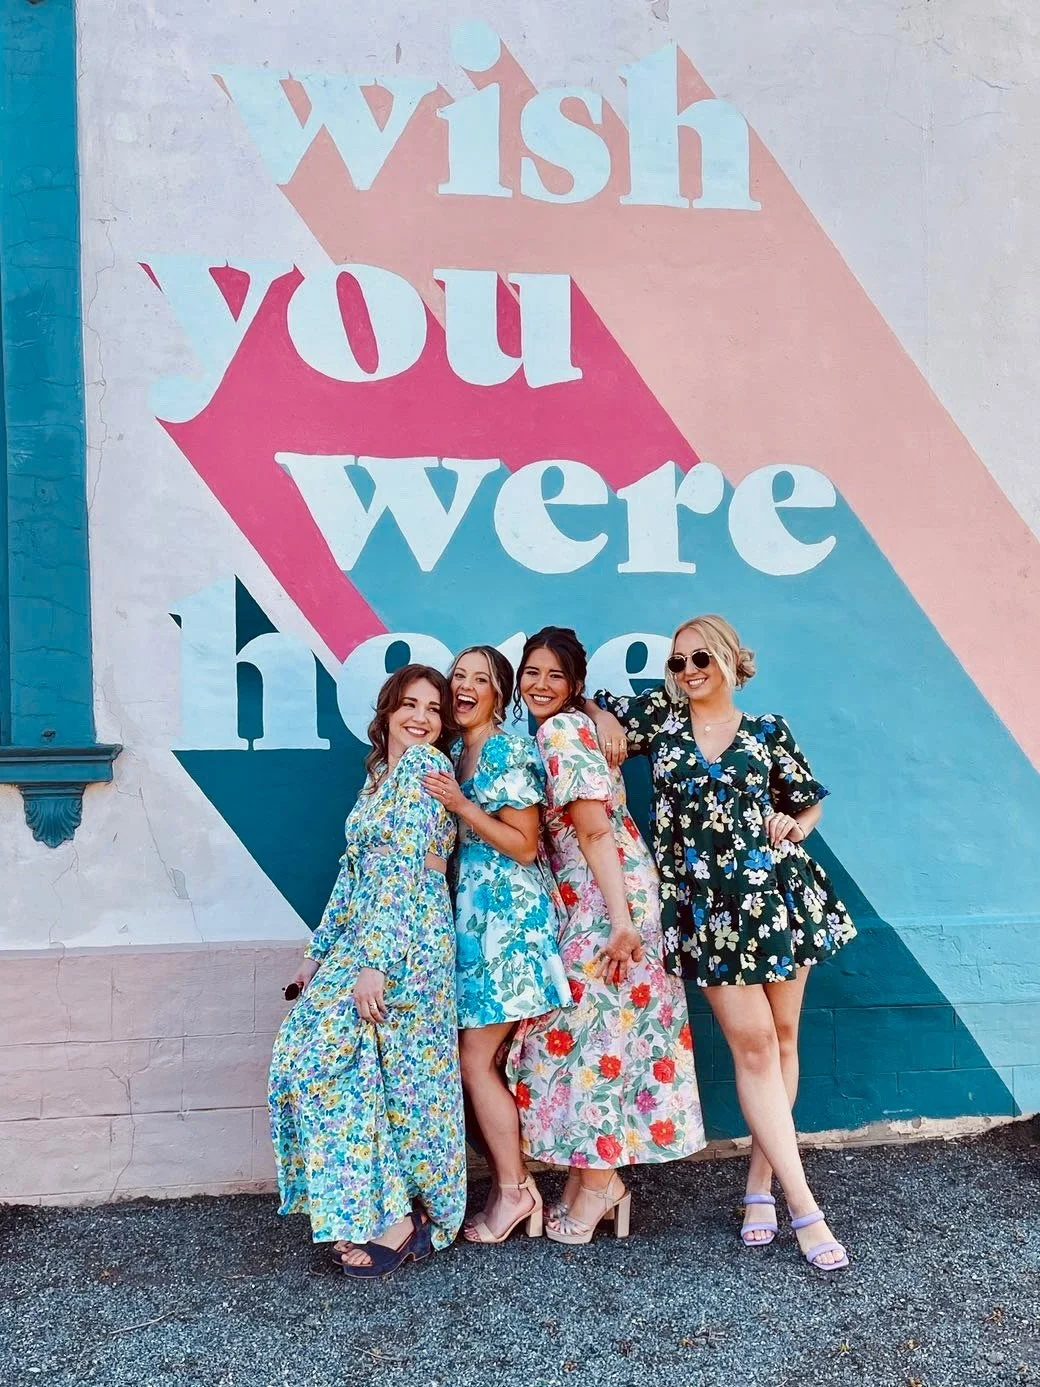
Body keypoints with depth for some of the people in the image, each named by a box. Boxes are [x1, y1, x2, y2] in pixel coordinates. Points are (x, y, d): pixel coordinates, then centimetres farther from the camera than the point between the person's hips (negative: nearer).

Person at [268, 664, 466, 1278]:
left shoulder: (424, 765, -8)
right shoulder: (380, 774, 19)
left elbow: (406, 869, -16)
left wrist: (374, 962, -21)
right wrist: (320, 952, 19)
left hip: (402, 941, -8)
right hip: (360, 937, 8)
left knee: (330, 1065, -10)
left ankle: (391, 1219, -1)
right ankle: (394, 1211, 17)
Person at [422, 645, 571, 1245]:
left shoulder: (510, 751, -10)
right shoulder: (453, 752, 15)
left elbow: (524, 845, -15)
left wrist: (461, 806, -18)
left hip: (509, 915, -8)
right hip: (471, 914, 8)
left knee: (475, 1059, -4)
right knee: (484, 1058, 9)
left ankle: (513, 1191, 9)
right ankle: (519, 1185, 19)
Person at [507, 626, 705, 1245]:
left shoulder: (561, 730, -13)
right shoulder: (571, 728, 15)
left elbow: (595, 830, -19)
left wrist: (620, 920, -22)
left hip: (604, 897, -9)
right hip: (581, 901, 9)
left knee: (592, 1027, -2)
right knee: (579, 1025, 12)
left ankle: (598, 1180, 9)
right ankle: (589, 1174, 20)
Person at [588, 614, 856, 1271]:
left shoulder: (769, 732, 5)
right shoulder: (661, 713, 6)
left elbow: (810, 801, 14)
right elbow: (596, 711, 17)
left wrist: (793, 827, -6)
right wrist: (609, 726, -3)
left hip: (777, 893, 1)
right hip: (710, 907, -1)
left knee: (782, 1037, 6)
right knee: (753, 1044, -4)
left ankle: (759, 1184, 21)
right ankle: (805, 1209, 1)